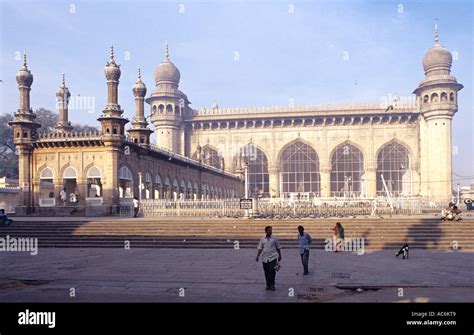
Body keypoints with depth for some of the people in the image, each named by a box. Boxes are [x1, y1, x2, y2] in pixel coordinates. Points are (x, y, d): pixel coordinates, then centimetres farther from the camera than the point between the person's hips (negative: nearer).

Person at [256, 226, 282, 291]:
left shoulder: (274, 239, 2)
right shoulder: (262, 239, 4)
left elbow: (278, 248, 11)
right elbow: (260, 248, 6)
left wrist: (280, 256, 17)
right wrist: (257, 256, -4)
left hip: (273, 258, -2)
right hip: (265, 258, 2)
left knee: (272, 271, -11)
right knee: (266, 272, 7)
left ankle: (272, 284, 5)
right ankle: (268, 285, 21)